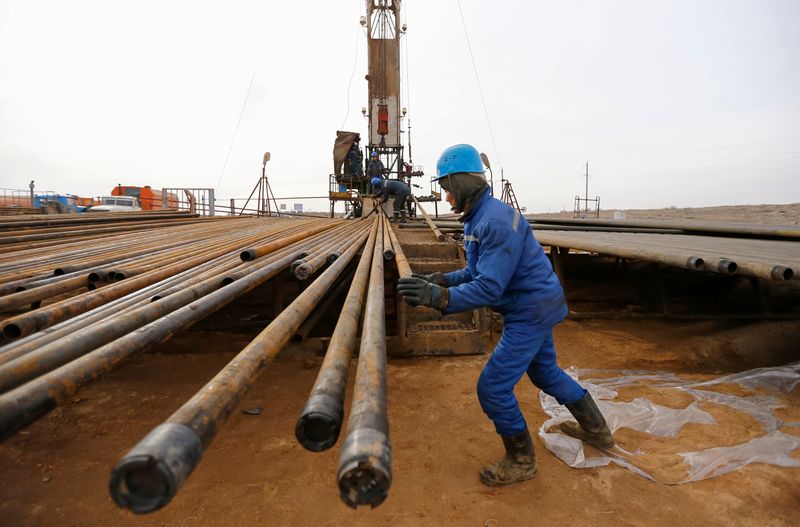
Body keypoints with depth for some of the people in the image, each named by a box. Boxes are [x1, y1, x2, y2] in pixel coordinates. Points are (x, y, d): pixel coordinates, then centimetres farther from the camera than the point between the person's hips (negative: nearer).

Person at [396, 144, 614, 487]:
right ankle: (597, 430, 47)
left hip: (531, 311, -10)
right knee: (545, 372, 27)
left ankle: (521, 461, 18)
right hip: (534, 305, 11)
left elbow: (490, 287, -32)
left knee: (493, 387, -5)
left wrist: (440, 298, -41)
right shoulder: (477, 218, 5)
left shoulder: (497, 221, -28)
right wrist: (441, 280, 1)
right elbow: (478, 272, 12)